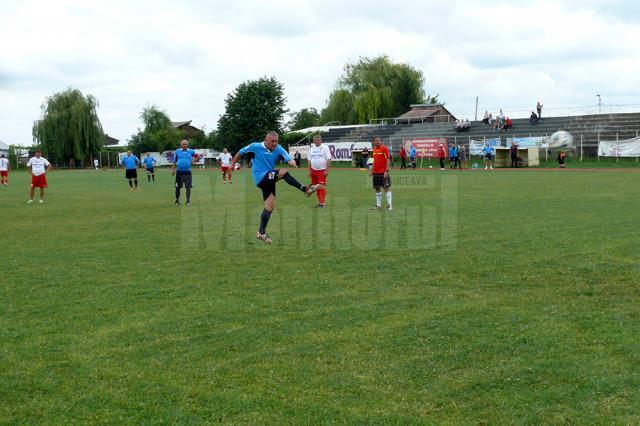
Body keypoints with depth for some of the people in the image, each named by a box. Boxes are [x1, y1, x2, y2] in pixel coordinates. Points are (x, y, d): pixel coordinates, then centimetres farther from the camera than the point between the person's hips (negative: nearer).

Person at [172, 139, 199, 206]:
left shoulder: (191, 151, 3)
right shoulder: (177, 151, 4)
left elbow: (197, 156, 16)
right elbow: (174, 161, 8)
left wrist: (193, 161, 1)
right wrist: (173, 169, 3)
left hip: (187, 172, 0)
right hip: (179, 172, 0)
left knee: (188, 187, -3)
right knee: (177, 187, 7)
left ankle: (188, 201, 5)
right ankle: (177, 200, 21)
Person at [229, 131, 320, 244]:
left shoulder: (278, 149, 0)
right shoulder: (255, 147, -7)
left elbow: (288, 158, -17)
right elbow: (240, 153, 6)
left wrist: (291, 161, -40)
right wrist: (233, 164, 12)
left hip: (269, 179, 6)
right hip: (260, 177, -6)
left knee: (270, 206, 5)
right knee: (284, 172, -25)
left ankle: (261, 233, 14)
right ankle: (306, 189, -22)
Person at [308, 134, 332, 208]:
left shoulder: (325, 147, -4)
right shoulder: (311, 149, 12)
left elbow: (329, 159, -9)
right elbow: (309, 160, 15)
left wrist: (327, 170, -16)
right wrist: (309, 171, 9)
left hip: (322, 170, -5)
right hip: (313, 170, 5)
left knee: (321, 187, -11)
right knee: (316, 187, 8)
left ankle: (322, 203, -12)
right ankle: (319, 202, 16)